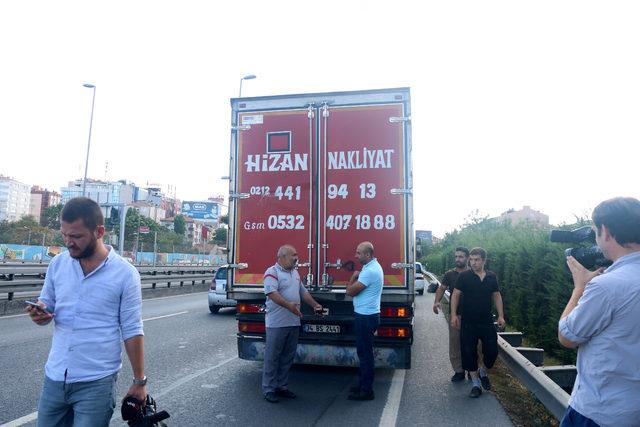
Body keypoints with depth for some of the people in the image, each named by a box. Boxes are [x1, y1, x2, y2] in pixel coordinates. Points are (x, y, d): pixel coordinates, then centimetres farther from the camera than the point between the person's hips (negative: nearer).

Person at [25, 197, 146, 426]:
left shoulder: (125, 274, -11)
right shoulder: (57, 263, 1)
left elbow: (132, 331, -6)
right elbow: (46, 305, 12)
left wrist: (139, 381, -2)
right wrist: (40, 313, -12)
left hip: (96, 384, -4)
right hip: (54, 378, 4)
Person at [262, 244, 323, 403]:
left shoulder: (295, 273, 16)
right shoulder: (272, 272, -10)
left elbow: (303, 292, 24)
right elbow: (272, 293, -23)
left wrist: (315, 305, 16)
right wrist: (288, 305, -33)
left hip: (293, 323, 8)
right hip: (277, 323, -8)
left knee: (288, 357, 13)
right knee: (272, 356, 2)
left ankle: (282, 386, 25)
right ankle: (269, 389, 12)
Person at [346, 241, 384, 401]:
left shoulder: (369, 271, -22)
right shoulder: (374, 266, 12)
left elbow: (350, 291, -18)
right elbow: (357, 289, 18)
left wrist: (354, 276, -4)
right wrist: (356, 277, 2)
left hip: (365, 317, -11)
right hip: (367, 315, 11)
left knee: (365, 353, -2)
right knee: (364, 352, 18)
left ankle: (367, 391, 7)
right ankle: (363, 384, 29)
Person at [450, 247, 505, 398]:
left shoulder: (492, 277, 4)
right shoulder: (464, 276, -5)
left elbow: (497, 296, 11)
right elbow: (456, 295, -4)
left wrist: (501, 316, 5)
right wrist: (454, 315, -12)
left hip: (487, 321, 2)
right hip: (468, 323, -2)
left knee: (492, 350, 3)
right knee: (469, 353, 1)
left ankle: (484, 373, 32)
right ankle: (476, 383, 17)